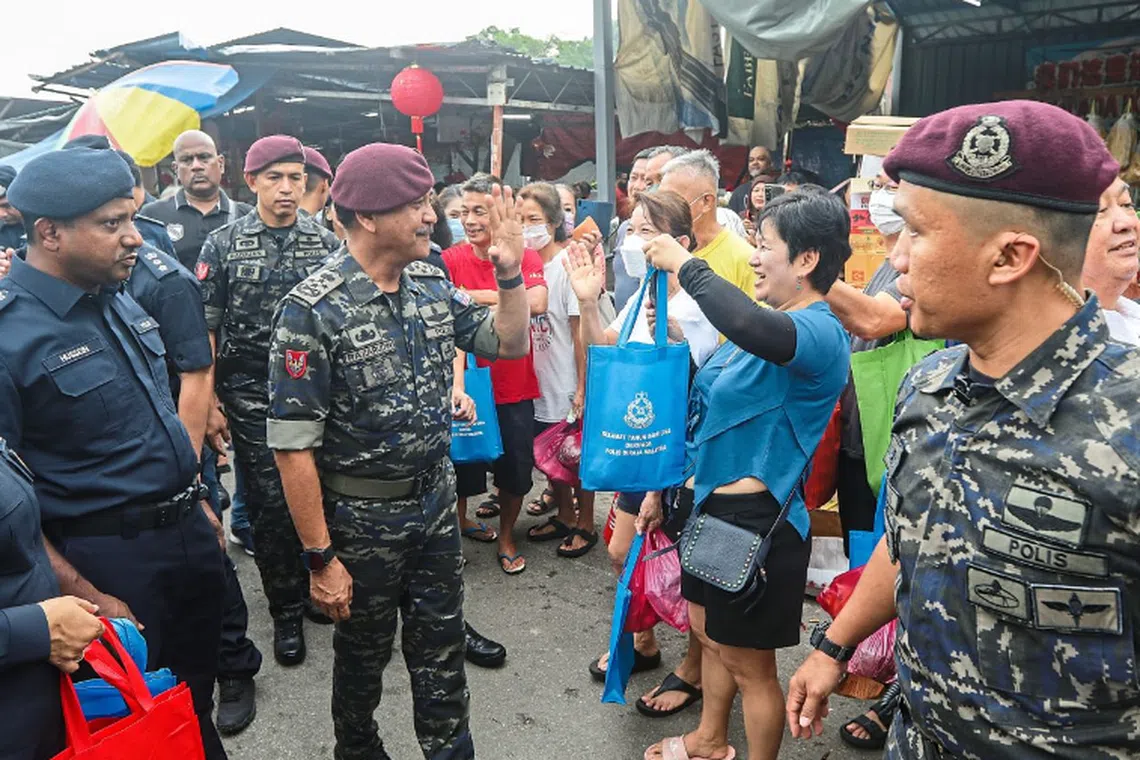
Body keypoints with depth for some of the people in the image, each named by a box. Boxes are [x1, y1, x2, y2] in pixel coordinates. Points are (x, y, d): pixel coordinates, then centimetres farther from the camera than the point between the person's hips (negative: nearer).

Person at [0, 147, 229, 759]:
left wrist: (196, 503, 15)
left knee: (198, 702, 23)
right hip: (106, 561, -7)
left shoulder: (121, 301, 6)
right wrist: (87, 598, -19)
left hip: (190, 536, 7)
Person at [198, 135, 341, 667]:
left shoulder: (326, 243, 3)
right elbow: (206, 328, 1)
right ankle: (286, 612, 20)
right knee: (270, 504, 4)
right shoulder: (223, 244, 0)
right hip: (252, 396, -1)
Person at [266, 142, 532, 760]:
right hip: (361, 518, -4)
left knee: (441, 649, 19)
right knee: (363, 655, 19)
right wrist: (321, 558, -17)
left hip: (436, 502, 5)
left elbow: (510, 344, 10)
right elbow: (293, 446, -19)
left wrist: (510, 272, -6)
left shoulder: (433, 285, -1)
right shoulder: (312, 311, -20)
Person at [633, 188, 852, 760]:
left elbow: (751, 328, -47)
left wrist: (685, 264, -31)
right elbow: (714, 409, 15)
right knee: (708, 631, 26)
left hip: (755, 520, -10)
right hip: (711, 504, 10)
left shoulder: (820, 332, -21)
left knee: (748, 662, 9)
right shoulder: (774, 323, 8)